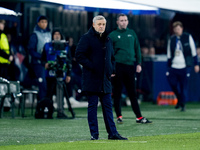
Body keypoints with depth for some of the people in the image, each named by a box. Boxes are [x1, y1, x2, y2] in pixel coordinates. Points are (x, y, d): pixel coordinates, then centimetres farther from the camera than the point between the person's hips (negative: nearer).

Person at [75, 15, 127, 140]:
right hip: (92, 79, -6)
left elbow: (111, 57, 28)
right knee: (93, 105, -2)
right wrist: (91, 66, -16)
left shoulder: (107, 40, 16)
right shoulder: (87, 38, -4)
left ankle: (112, 133, 8)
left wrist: (111, 70, 12)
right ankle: (94, 134, 2)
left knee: (108, 105, 6)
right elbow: (79, 55, -11)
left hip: (105, 78, 6)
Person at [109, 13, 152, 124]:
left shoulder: (132, 34, 13)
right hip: (118, 66, -3)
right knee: (117, 93, 1)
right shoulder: (113, 35, 2)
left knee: (132, 93, 5)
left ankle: (139, 117, 3)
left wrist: (139, 64, 7)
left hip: (130, 66, 3)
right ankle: (119, 116, 9)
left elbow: (137, 49, 16)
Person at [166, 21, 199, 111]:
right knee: (172, 83, -3)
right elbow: (169, 55, 15)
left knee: (184, 86, -3)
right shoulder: (171, 39, 10)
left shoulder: (188, 37, 2)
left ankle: (182, 104, 10)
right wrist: (168, 67, 13)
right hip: (173, 67, 3)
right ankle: (179, 99, 21)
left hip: (185, 67, -3)